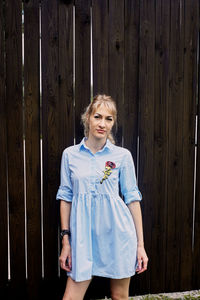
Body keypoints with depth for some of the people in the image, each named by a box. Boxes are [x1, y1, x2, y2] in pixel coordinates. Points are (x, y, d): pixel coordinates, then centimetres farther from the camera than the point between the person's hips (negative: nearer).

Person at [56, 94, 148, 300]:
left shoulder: (122, 155, -1)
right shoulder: (70, 154, 2)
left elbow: (132, 198, 1)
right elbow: (65, 197, 5)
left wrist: (140, 244, 1)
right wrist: (65, 241, 3)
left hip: (117, 232, 0)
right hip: (84, 234, 1)